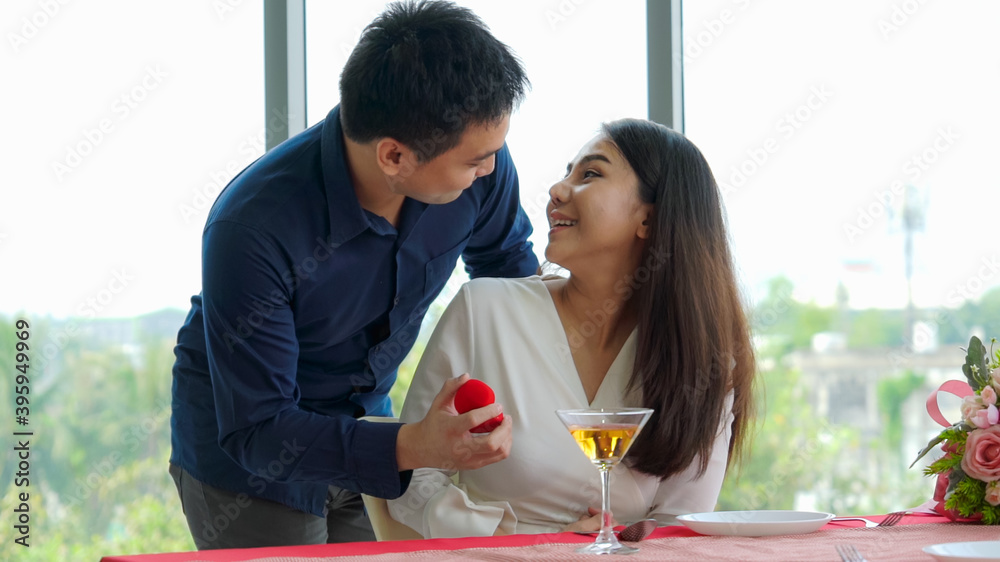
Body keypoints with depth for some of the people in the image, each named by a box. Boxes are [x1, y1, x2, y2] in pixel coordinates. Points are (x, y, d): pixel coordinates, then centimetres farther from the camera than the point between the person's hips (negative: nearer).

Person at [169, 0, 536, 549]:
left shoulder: (482, 169, -19)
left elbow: (506, 259, 7)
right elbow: (255, 432, -33)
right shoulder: (252, 230, -36)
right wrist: (411, 447, -46)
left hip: (365, 418, 5)